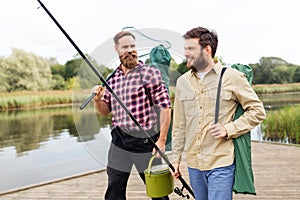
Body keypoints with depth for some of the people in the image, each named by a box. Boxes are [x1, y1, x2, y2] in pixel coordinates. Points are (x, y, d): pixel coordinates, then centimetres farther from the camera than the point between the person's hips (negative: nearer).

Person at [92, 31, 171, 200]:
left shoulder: (150, 73, -6)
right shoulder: (112, 78, 10)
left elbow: (165, 107, -8)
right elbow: (105, 111, 18)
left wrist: (162, 140, -13)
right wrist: (97, 99, -4)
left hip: (145, 140, -4)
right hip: (119, 141, 5)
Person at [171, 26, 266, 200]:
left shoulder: (232, 77, -6)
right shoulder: (183, 82, 7)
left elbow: (257, 111, -1)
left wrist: (228, 130, -14)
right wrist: (176, 158, 11)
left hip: (221, 163, -5)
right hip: (193, 164, 5)